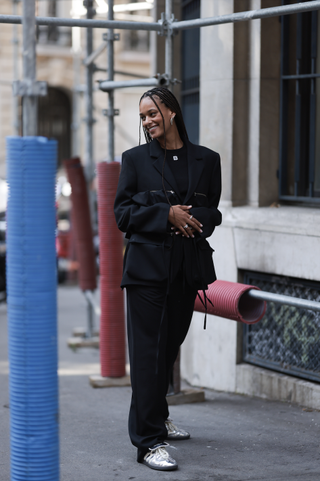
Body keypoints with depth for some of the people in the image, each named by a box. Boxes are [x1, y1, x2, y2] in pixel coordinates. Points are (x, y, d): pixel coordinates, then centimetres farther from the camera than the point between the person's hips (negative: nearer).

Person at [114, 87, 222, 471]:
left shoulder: (206, 160, 9)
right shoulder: (135, 158, 4)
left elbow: (212, 214, 11)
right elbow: (123, 213, -1)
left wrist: (188, 218, -11)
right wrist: (167, 214, -14)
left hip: (188, 267, 3)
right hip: (147, 266, -3)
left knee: (170, 344, 13)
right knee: (148, 350, -8)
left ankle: (157, 415, 36)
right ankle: (149, 441, -8)